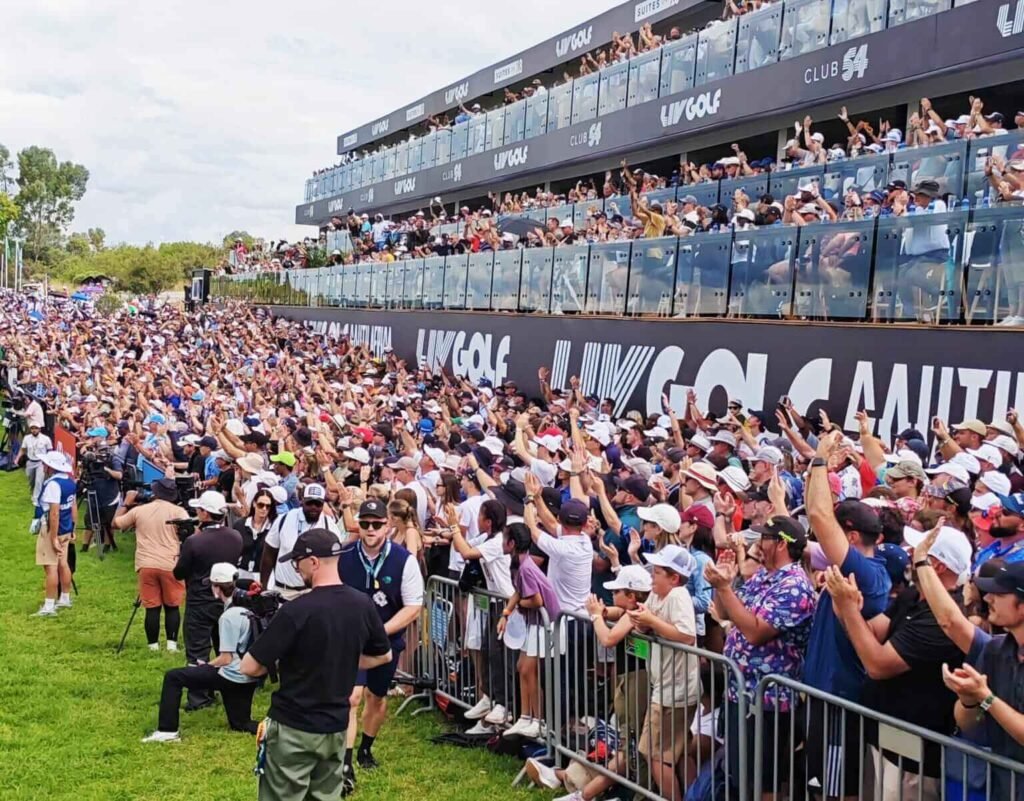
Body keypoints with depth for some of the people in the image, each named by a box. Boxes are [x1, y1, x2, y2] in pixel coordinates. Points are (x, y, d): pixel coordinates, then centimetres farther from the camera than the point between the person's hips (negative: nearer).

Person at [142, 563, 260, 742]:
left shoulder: (229, 616, -19)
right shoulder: (246, 607, 6)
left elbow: (226, 659, -18)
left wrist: (204, 667, 1)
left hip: (231, 676, -8)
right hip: (247, 678, 8)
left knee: (173, 677, -1)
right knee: (240, 723, 23)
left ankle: (167, 731, -1)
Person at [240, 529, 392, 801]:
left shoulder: (296, 610, -21)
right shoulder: (362, 604, -4)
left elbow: (249, 667, -16)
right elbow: (383, 656, 13)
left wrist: (283, 663, 3)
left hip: (293, 727, -6)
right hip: (336, 726, 6)